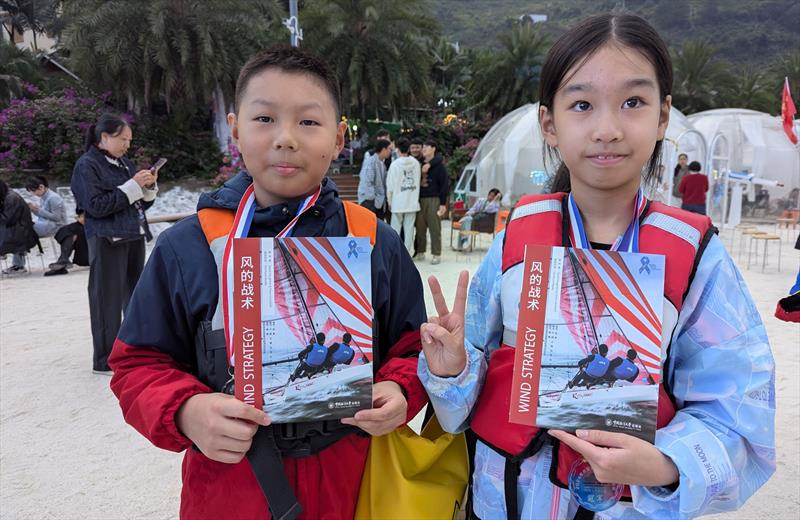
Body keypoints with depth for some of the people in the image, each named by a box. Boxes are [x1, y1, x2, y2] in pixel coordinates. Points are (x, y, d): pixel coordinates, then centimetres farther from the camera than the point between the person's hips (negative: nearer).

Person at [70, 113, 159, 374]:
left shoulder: (125, 162, 14)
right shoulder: (87, 165, -6)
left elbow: (141, 204, 19)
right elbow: (96, 206, -15)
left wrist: (149, 187, -1)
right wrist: (132, 186, -15)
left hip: (134, 237, 7)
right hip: (108, 241, -7)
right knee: (108, 300, -4)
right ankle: (105, 360, 3)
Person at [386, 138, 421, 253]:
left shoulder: (395, 164, -9)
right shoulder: (416, 163, 2)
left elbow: (390, 185, -5)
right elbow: (418, 182, 6)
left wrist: (389, 201, 6)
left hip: (398, 202, -3)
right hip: (412, 202, 3)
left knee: (395, 230, 5)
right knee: (409, 229, 6)